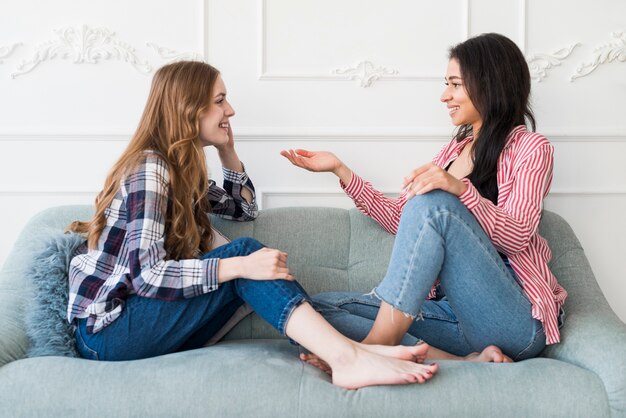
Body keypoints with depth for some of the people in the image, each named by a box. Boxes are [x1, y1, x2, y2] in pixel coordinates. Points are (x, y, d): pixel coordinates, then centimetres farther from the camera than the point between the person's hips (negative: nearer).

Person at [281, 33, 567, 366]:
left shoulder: (530, 148, 2)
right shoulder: (455, 149, 21)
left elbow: (518, 237, -12)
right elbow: (400, 217, 16)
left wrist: (461, 189, -27)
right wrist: (340, 169, 13)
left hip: (519, 322, -6)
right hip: (455, 311, 7)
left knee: (433, 204, -30)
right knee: (322, 306, -12)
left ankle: (374, 348, -28)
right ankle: (463, 363, -25)